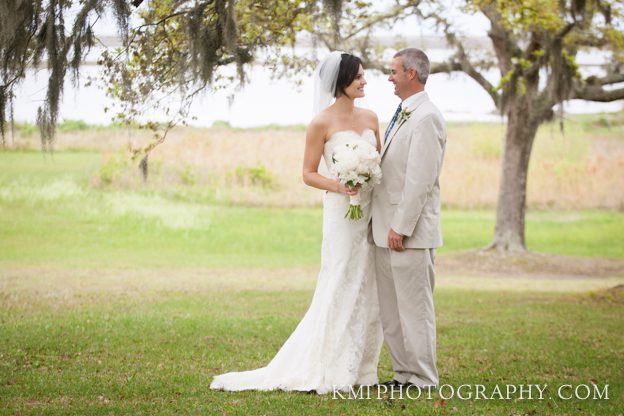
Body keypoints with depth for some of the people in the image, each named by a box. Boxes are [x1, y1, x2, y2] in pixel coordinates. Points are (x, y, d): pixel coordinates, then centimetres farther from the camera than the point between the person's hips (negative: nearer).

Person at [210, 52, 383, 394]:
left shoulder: (370, 118, 11)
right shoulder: (322, 123, -5)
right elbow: (308, 174, -4)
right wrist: (337, 186, -22)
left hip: (372, 212, 6)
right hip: (342, 212, -6)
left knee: (368, 292, 7)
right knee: (339, 290, -5)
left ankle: (359, 368, 15)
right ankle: (329, 373, 1)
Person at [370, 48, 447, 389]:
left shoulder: (426, 118, -14)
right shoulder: (401, 116, 17)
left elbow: (420, 180, -19)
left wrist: (401, 229, -20)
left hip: (408, 232, -10)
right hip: (386, 230, 10)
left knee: (414, 308, -3)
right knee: (390, 309, 13)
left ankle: (422, 380, 3)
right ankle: (403, 373, 20)